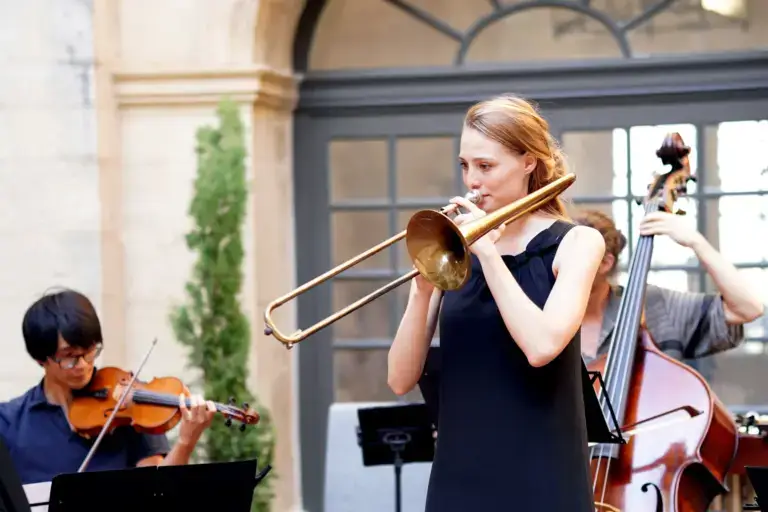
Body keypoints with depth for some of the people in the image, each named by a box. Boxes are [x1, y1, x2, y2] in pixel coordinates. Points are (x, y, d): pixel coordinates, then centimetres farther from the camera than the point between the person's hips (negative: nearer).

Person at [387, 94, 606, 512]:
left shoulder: (575, 243, -1)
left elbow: (541, 346, -19)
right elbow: (401, 379, -1)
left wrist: (487, 251, -14)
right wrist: (423, 288, -14)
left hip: (540, 478, -3)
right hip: (458, 477, 3)